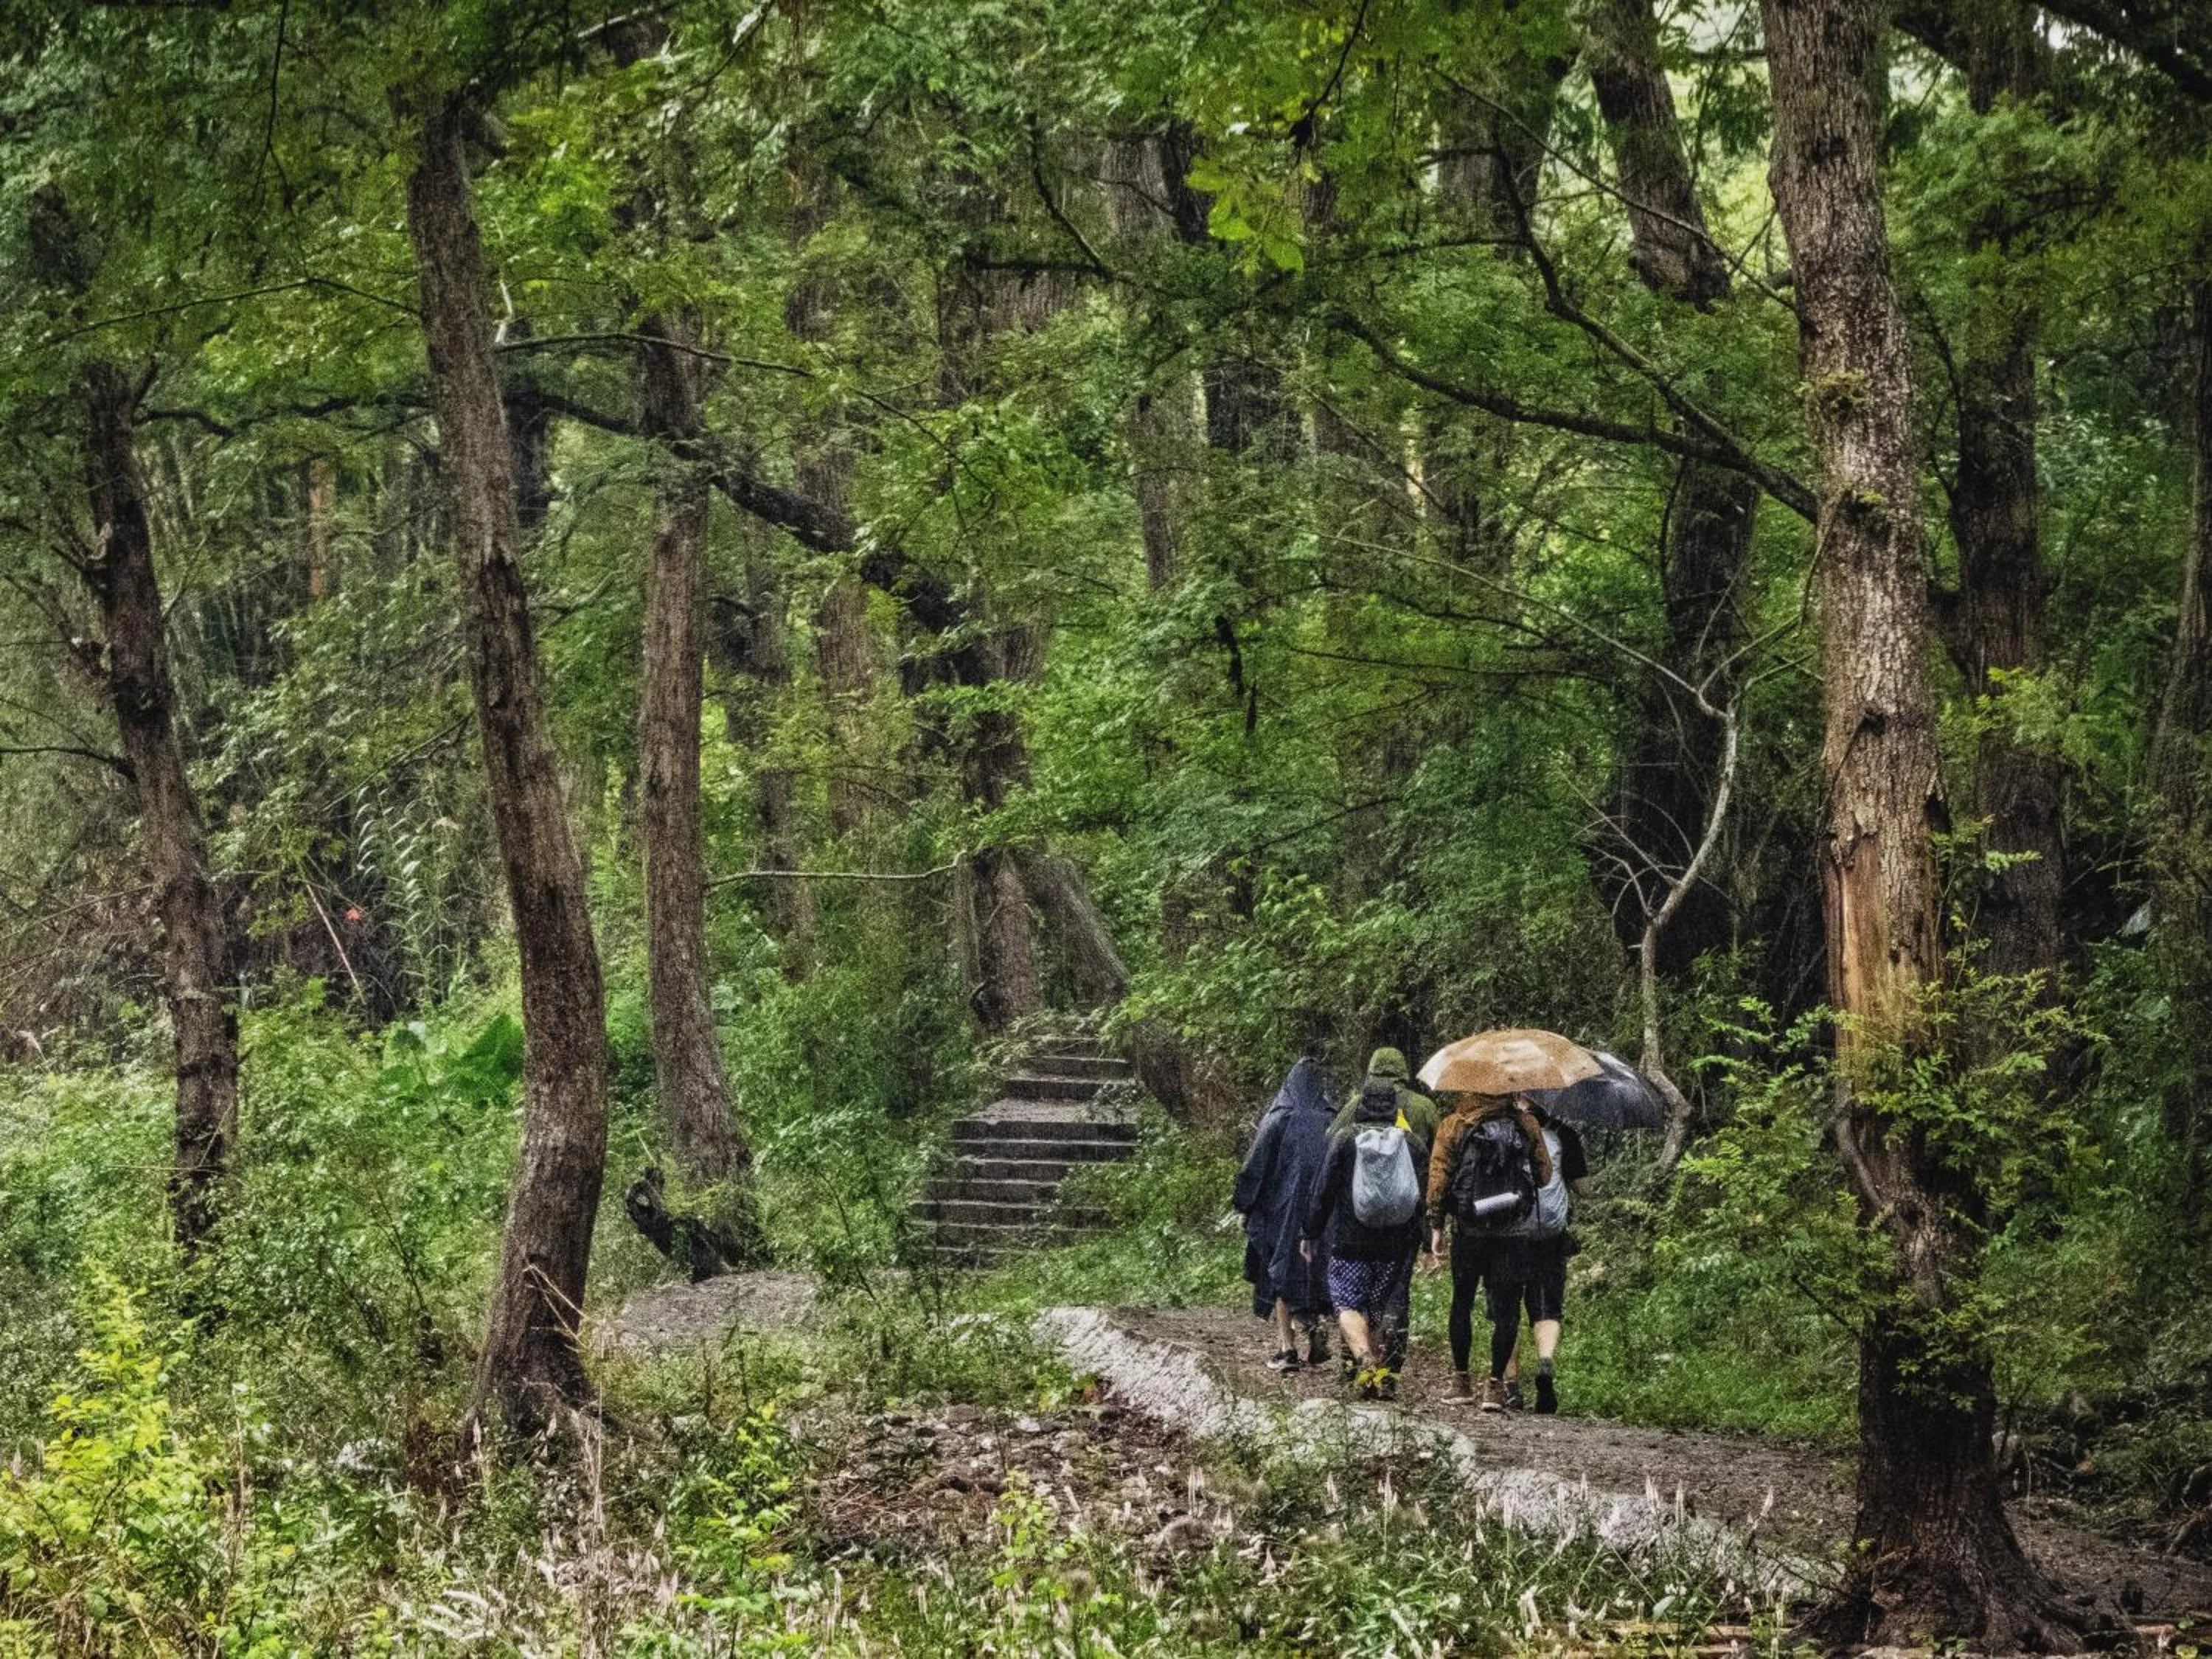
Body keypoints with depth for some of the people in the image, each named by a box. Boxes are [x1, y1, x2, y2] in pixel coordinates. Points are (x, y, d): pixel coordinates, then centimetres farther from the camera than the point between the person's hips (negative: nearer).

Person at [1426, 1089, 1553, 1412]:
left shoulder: (1454, 1126, -3)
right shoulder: (1525, 1125, -2)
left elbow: (1439, 1177, -5)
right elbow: (1544, 1175, 6)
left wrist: (1436, 1227, 2)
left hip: (1468, 1231, 0)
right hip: (1512, 1234, 0)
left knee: (1462, 1304, 12)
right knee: (1505, 1308, 4)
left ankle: (1461, 1382, 14)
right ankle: (1495, 1384, 0)